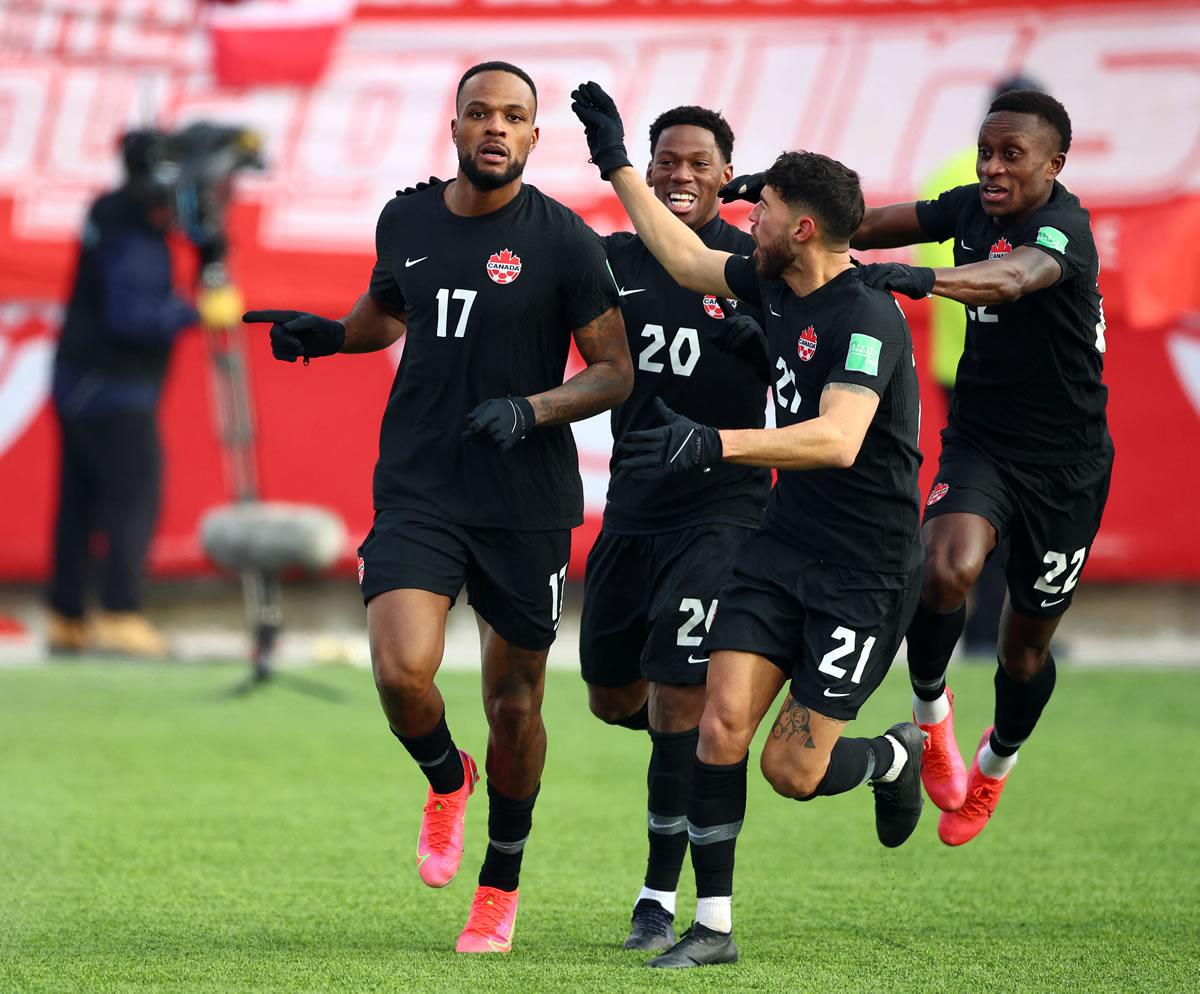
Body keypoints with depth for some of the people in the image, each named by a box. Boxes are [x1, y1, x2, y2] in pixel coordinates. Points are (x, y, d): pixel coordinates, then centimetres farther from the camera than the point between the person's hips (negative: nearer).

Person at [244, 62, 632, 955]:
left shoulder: (563, 241, -7)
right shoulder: (406, 222, 6)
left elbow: (615, 371, -5)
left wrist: (531, 411, -20)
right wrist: (325, 334, 8)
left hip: (527, 503, -2)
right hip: (418, 490, 2)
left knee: (514, 704, 7)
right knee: (401, 670, -18)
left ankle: (501, 885, 27)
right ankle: (446, 779, 16)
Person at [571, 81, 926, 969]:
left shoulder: (866, 318, -22)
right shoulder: (775, 287, 4)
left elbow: (838, 440, -36)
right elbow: (687, 259, 24)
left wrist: (716, 444, -45)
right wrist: (617, 164, 23)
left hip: (865, 571, -7)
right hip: (782, 545, 7)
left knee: (793, 771, -5)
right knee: (723, 720, -8)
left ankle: (899, 757, 28)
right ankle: (714, 926, -1)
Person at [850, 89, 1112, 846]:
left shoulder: (1063, 226, -23)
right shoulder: (973, 208, -3)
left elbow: (1014, 279, -45)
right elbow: (870, 227, 9)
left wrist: (923, 279, -63)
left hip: (1064, 463, -3)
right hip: (979, 439, 3)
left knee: (1028, 641, 11)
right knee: (948, 569, -28)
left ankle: (993, 769, 41)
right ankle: (932, 713, -1)